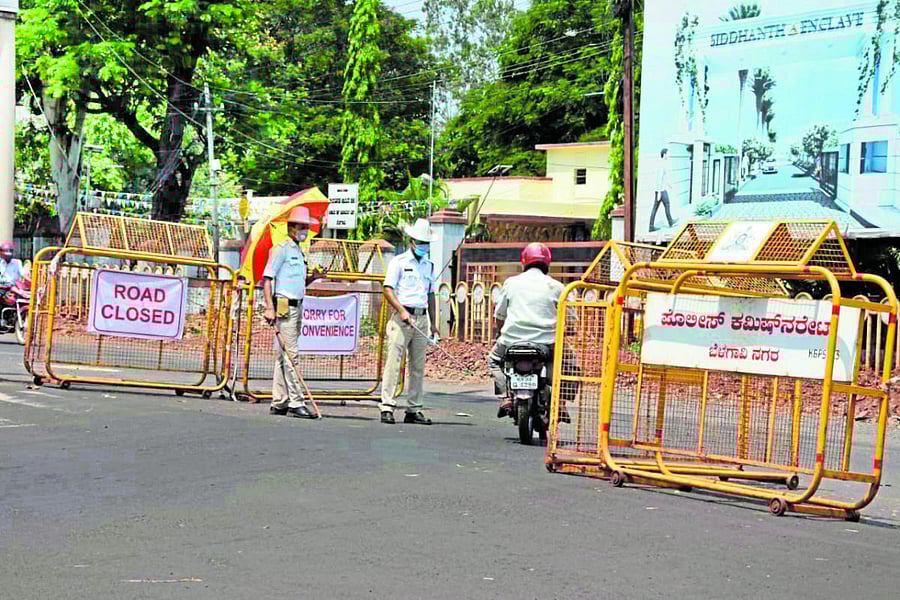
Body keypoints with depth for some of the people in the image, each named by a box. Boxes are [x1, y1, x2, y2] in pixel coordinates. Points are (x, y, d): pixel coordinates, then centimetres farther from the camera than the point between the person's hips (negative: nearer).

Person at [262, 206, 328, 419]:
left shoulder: (299, 252, 21)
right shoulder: (281, 249, -6)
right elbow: (267, 278, -12)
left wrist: (312, 278, 8)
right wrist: (269, 307, -20)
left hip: (297, 307, 9)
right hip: (284, 306, -9)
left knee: (284, 354, 10)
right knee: (291, 354, -11)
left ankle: (279, 403, 13)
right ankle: (296, 402, -11)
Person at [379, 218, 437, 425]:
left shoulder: (429, 265, 18)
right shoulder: (398, 262, 0)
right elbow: (388, 290, -7)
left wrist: (433, 322, 18)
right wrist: (402, 311, -19)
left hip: (421, 319, 6)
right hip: (402, 317, -6)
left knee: (418, 366, 6)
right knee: (394, 361, -10)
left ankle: (414, 410, 10)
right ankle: (387, 407, -10)